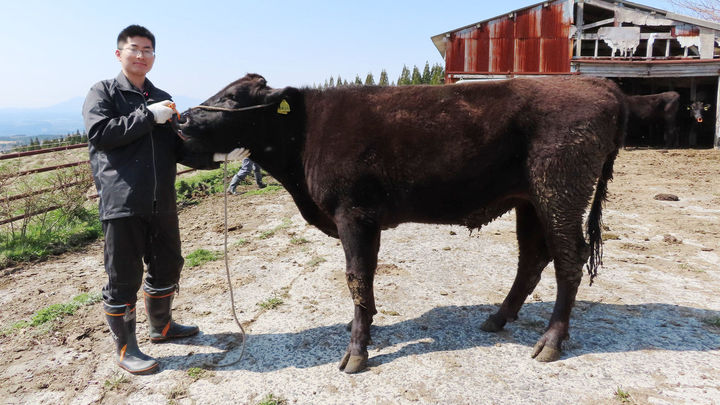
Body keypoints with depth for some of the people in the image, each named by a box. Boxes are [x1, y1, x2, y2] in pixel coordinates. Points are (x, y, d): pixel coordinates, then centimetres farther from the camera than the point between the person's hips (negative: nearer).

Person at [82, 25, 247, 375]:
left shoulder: (162, 100, 17)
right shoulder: (103, 92, 3)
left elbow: (181, 149, 10)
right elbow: (98, 131, -15)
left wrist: (217, 156, -5)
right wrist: (148, 117, -15)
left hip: (162, 204, 6)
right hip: (121, 203, -6)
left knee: (167, 267, 17)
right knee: (123, 277, 1)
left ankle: (161, 326, 38)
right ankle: (125, 348, 16)